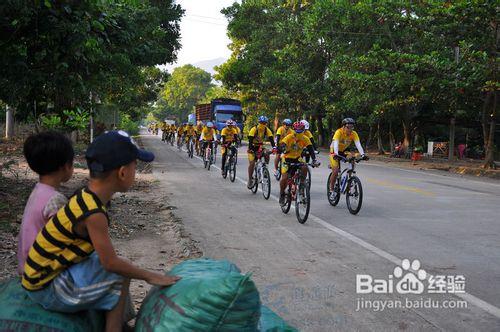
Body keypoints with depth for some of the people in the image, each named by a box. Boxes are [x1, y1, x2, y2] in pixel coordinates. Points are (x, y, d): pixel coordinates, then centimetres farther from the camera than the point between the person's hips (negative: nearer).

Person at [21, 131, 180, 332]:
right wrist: (149, 276, -9)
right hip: (47, 288, -9)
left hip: (46, 274, 9)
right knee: (119, 276, -10)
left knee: (120, 266, 14)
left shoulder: (86, 198, -1)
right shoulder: (94, 213, -27)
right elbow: (110, 263, -21)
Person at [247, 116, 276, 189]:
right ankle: (250, 180, -3)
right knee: (252, 163, -14)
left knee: (267, 156, -23)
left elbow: (271, 139, -19)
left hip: (260, 146, 4)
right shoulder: (254, 129, -22)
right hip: (253, 147, -3)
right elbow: (250, 140, -30)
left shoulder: (267, 130, -11)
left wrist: (274, 147, -37)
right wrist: (250, 149, -44)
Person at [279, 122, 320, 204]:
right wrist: (284, 150, -52)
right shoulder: (289, 137, -20)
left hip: (297, 158, 2)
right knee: (284, 178, -14)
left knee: (305, 168, -29)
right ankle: (282, 194, 11)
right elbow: (282, 146, -30)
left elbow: (310, 149, -20)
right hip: (287, 158, -2)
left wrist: (314, 160, -34)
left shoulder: (305, 139, -13)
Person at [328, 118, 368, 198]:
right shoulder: (339, 132, -28)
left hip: (344, 151, 4)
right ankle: (331, 189, 2)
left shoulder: (354, 134, -19)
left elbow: (358, 144, -30)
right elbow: (335, 143, -41)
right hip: (335, 152, -4)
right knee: (335, 171, -17)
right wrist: (336, 154, -58)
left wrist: (363, 154, -46)